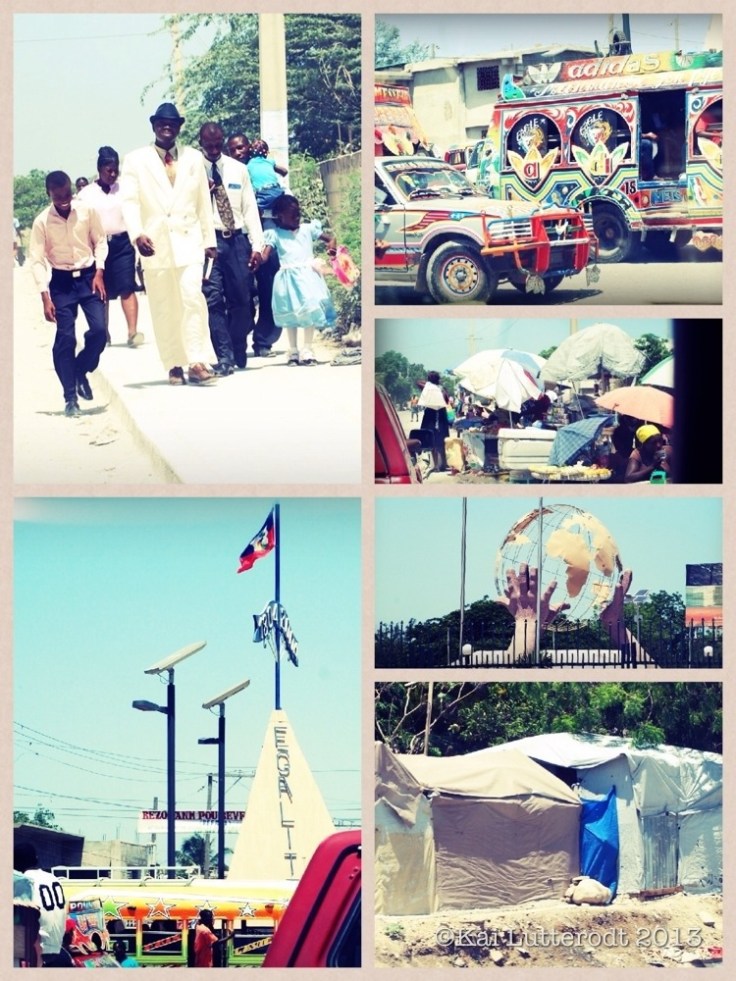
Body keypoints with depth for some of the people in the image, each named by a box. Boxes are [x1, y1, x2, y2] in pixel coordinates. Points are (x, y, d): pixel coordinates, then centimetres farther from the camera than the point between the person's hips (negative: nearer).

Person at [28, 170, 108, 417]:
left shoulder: (87, 211, -4)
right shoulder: (42, 221, -7)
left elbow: (100, 241, 6)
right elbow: (37, 260, -7)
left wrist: (99, 272, -5)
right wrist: (45, 297, -13)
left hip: (89, 277, 1)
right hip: (61, 281, -1)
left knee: (99, 330, -12)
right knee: (65, 338, -4)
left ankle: (80, 372, 16)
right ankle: (70, 398, 4)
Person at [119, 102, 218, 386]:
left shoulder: (193, 158, 14)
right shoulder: (136, 160, 6)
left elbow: (204, 202, 14)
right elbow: (130, 201, -5)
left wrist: (210, 241, 11)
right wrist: (137, 234, -21)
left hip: (189, 242, 1)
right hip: (155, 244, -1)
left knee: (193, 298, -14)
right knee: (163, 308, 1)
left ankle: (197, 363, -16)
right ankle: (174, 366, 7)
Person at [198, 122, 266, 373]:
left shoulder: (238, 169, 10)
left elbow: (250, 208, 8)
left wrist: (257, 245, 1)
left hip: (237, 239, 3)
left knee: (242, 299, 5)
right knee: (213, 299, -10)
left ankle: (238, 354, 18)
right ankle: (224, 357, -8)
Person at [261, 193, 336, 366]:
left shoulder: (308, 229, 9)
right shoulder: (275, 234, 4)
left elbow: (330, 238, 12)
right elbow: (266, 253, -7)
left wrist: (331, 245, -12)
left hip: (307, 274, 1)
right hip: (288, 277, -1)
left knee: (310, 310, -5)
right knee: (290, 313, 4)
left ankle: (307, 349, 3)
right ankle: (293, 351, 14)